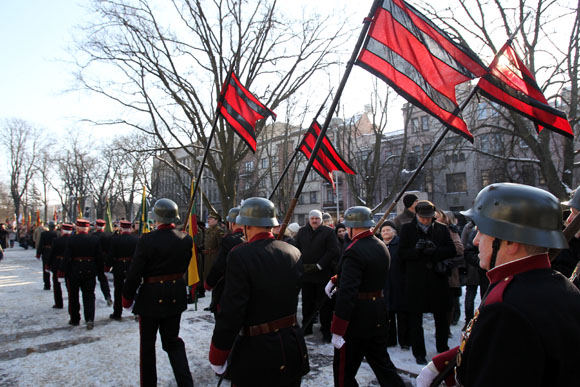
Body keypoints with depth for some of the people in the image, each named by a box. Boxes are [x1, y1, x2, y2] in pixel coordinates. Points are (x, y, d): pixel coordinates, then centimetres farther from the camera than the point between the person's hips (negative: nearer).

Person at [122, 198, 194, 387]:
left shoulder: (146, 240, -19)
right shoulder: (186, 239, -7)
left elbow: (134, 273, -13)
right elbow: (184, 267, 3)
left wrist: (127, 297, 0)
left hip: (151, 298, -4)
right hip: (176, 298, 4)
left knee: (147, 343, 16)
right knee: (173, 341, 18)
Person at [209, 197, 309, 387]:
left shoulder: (240, 255, -19)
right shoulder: (294, 252, -1)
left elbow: (231, 311, -17)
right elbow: (292, 296, 7)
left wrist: (217, 356, -6)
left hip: (257, 351, -5)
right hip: (293, 345, 6)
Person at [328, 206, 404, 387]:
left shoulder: (354, 251, -22)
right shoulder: (381, 246, 6)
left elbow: (347, 293, -27)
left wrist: (337, 330, -24)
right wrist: (334, 280, 14)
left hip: (357, 319, -8)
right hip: (378, 316, 8)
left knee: (344, 371, 7)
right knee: (381, 361, 22)